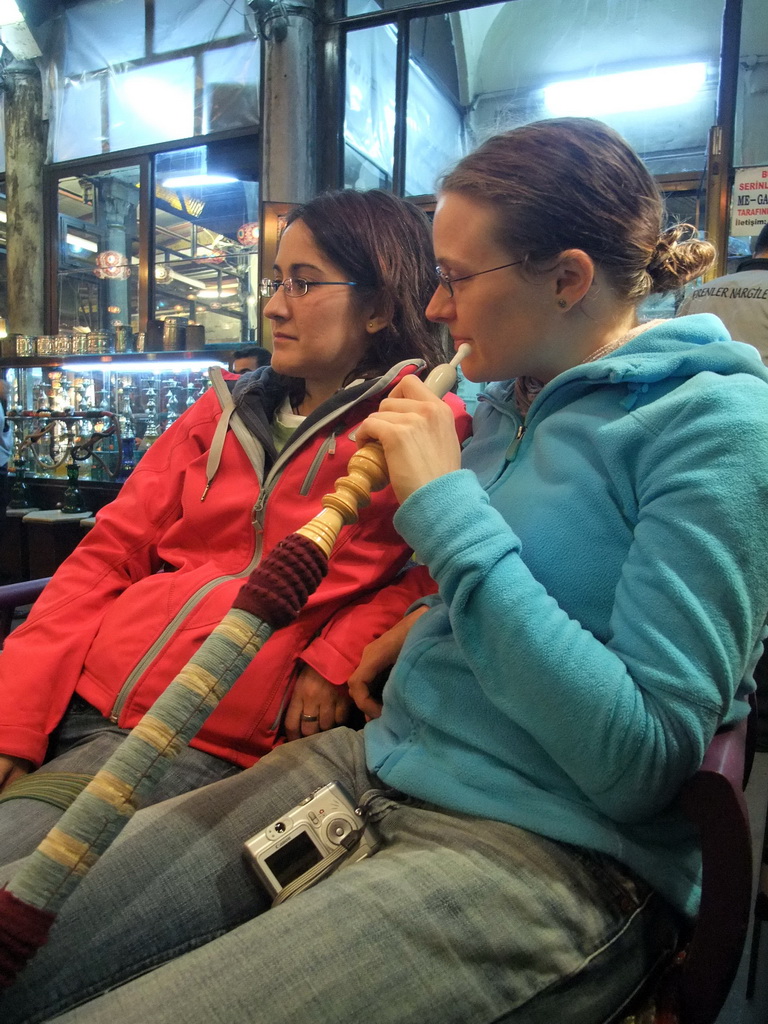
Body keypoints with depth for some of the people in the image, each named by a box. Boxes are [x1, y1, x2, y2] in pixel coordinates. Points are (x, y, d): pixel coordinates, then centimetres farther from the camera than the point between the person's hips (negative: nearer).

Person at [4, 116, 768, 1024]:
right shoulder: (511, 397, 11)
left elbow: (640, 762, -20)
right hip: (369, 768, 7)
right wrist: (423, 630, 5)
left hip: (550, 854, -6)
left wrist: (445, 504, -20)